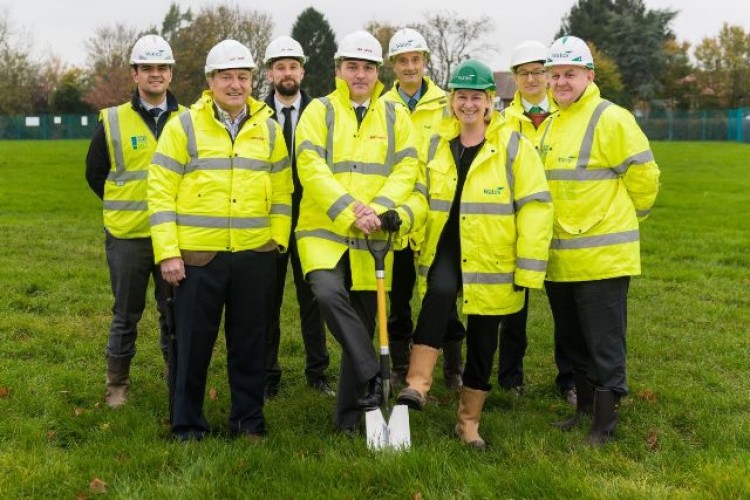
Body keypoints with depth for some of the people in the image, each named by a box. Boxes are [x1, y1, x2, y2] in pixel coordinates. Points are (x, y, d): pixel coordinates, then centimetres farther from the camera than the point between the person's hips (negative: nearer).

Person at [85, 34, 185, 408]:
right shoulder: (112, 122, -1)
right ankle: (117, 383, 23)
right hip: (127, 236, -1)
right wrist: (127, 206, 11)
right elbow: (95, 173, 10)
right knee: (126, 314, 9)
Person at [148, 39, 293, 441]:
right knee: (193, 343, 6)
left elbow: (282, 192, 13)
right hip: (197, 255, -2)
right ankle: (188, 424, 19)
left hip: (256, 256, 3)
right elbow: (161, 192, -3)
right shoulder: (184, 126, -1)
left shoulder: (268, 129, 8)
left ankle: (248, 418, 24)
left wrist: (278, 240, 3)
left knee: (250, 342, 10)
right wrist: (167, 252, -9)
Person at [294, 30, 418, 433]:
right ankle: (372, 377, -19)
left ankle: (349, 415, 20)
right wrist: (349, 211, -20)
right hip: (324, 231, -2)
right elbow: (311, 167, -10)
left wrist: (378, 209, -16)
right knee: (329, 293, -31)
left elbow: (406, 169, 1)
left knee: (364, 321, 7)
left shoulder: (395, 115, 10)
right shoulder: (319, 111, 2)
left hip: (373, 236, 2)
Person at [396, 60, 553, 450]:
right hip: (446, 248, 1)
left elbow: (535, 208, -7)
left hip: (491, 261, -1)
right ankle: (418, 384, -29)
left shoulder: (513, 146, -6)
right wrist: (418, 245, 6)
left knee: (482, 342, 7)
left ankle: (469, 421, 24)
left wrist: (529, 269, -10)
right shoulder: (436, 145, 6)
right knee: (439, 292, -32)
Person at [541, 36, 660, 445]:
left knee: (604, 345, 0)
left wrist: (627, 216, 4)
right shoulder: (551, 124, 13)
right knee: (572, 341, 18)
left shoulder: (610, 119, -12)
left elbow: (643, 174, -9)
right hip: (559, 257, 8)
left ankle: (605, 423, 11)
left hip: (602, 255, -8)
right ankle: (584, 408, 33)